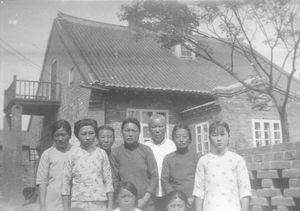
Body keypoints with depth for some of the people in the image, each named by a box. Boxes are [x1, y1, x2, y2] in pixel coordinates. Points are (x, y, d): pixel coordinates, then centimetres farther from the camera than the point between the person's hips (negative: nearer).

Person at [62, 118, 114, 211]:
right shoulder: (73, 154, 1)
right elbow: (66, 182, 3)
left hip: (99, 203, 1)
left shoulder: (101, 154, 3)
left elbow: (108, 180, 4)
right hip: (78, 203, 0)